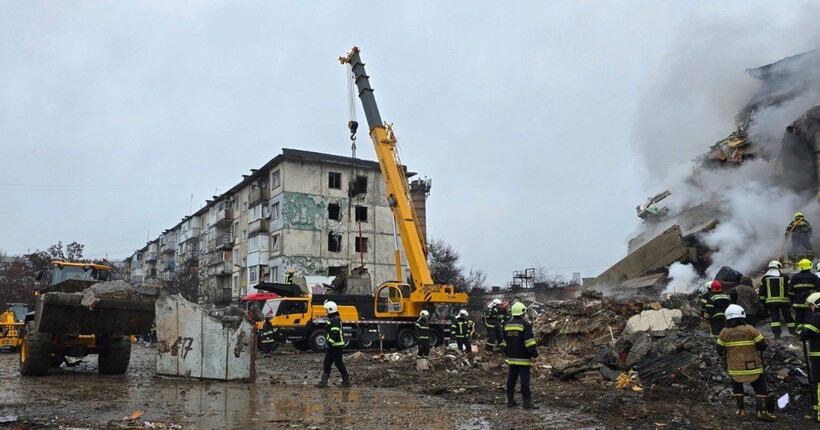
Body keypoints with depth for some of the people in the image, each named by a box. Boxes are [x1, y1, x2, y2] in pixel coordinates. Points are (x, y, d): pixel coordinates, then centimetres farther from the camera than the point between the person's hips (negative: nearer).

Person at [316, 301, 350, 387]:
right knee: (327, 362, 8)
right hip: (332, 346, 11)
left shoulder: (335, 319, -17)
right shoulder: (332, 318, 17)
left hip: (336, 345, -11)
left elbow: (335, 333, -26)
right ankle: (324, 381, 9)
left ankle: (346, 381, 7)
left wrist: (330, 342, -25)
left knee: (339, 363, -3)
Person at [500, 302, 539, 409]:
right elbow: (529, 341, -16)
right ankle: (527, 402, -5)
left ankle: (510, 400, 16)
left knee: (511, 378, 11)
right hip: (523, 358, -7)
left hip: (511, 357, 7)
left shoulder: (507, 325, 11)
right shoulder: (525, 324, -11)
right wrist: (534, 353, -11)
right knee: (525, 379, -5)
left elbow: (504, 342, 18)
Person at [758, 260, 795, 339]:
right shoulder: (784, 276, 0)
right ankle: (793, 332, 19)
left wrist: (763, 301, 11)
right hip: (784, 300, 0)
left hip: (770, 301, 1)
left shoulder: (765, 277, 5)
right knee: (788, 317, 12)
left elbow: (761, 292, 5)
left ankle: (777, 334, -7)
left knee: (774, 317, 1)